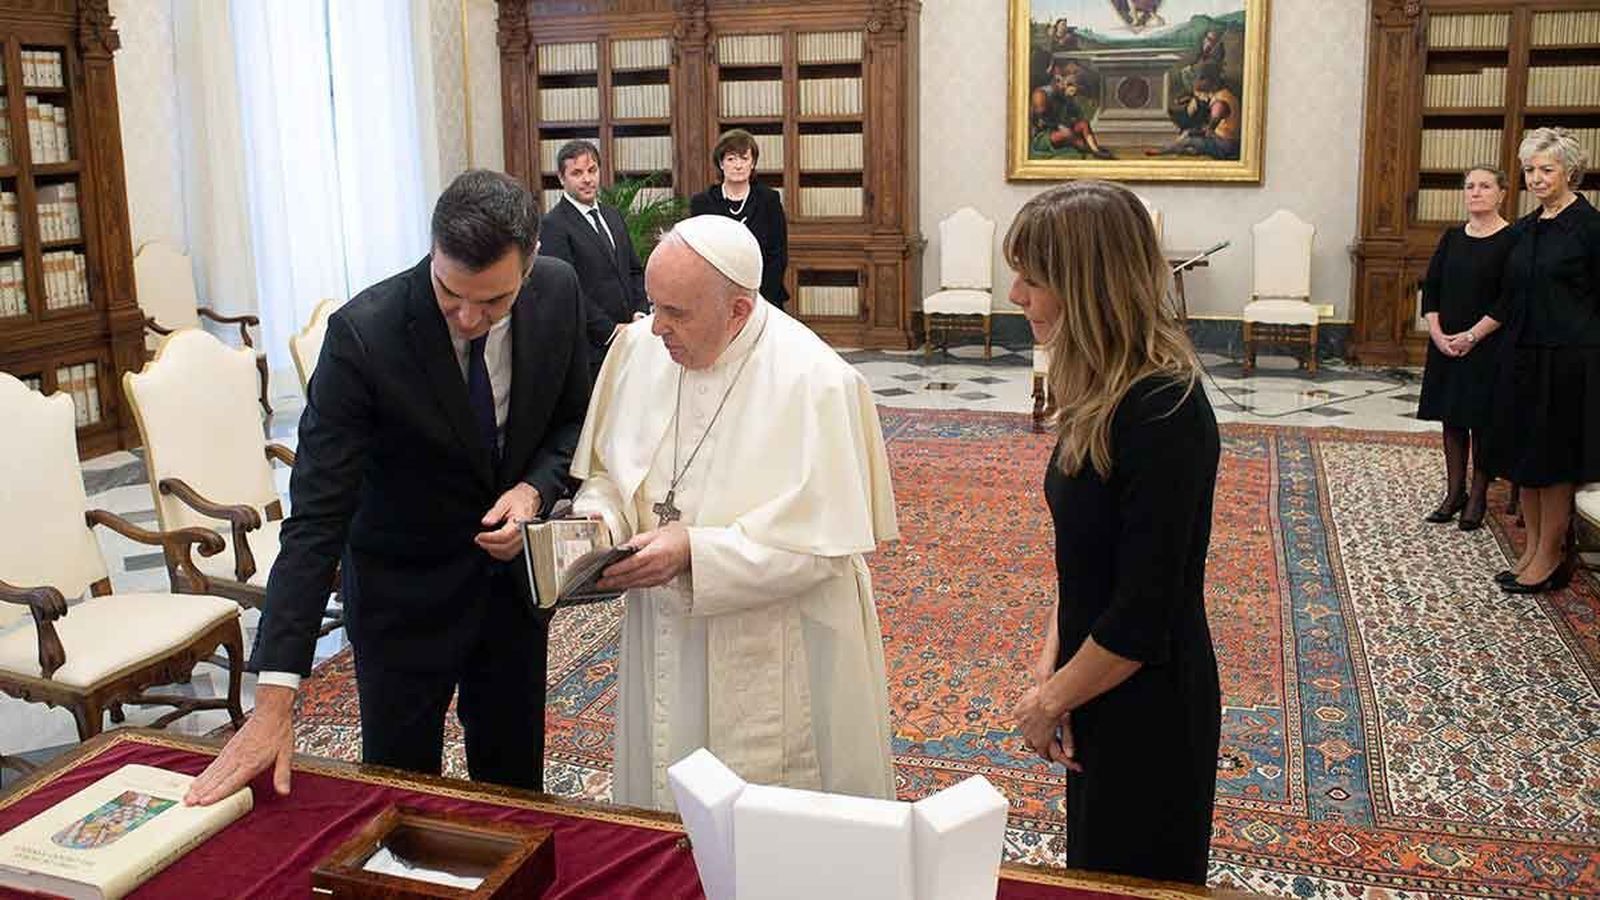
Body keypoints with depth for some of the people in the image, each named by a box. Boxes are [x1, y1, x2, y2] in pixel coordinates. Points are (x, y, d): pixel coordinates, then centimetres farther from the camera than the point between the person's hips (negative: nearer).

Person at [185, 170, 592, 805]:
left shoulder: (559, 292, -15)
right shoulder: (363, 335, -28)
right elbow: (317, 516, -29)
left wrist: (535, 489, -20)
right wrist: (274, 698, -31)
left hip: (511, 565, 4)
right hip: (404, 589, -3)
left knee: (516, 780, 19)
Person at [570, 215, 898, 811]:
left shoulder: (814, 381, -21)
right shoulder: (638, 348, -3)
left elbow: (821, 543, -21)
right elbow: (607, 469, 10)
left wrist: (693, 551, -27)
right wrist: (598, 516, -12)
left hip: (772, 659, -5)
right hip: (663, 638, 6)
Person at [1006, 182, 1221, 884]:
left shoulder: (1164, 416, -27)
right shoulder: (1103, 393, 0)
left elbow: (1143, 619, -25)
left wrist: (1051, 700, -11)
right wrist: (1050, 668, -1)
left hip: (1147, 705, -8)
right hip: (1099, 690, 8)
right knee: (1093, 868, 25)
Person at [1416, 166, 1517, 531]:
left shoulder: (1512, 241, -8)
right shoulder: (1452, 238, 8)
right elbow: (1430, 288, 7)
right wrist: (1437, 333, -6)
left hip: (1488, 347, -5)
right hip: (1446, 344, 5)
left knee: (1482, 422, 2)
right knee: (1452, 419, 10)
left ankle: (1478, 498, 14)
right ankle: (1454, 493, 20)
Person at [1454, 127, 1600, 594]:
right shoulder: (1525, 228, 11)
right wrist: (1473, 335, 21)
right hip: (1523, 354, 7)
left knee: (1554, 459, 0)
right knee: (1524, 455, 10)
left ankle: (1550, 558, 10)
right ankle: (1532, 549, 21)